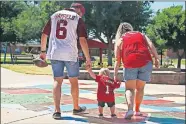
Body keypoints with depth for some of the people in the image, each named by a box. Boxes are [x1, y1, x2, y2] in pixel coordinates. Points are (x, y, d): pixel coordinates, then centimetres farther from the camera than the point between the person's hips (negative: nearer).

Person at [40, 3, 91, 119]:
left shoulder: (54, 15, 13)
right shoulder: (78, 19, 1)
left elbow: (44, 34, 13)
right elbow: (82, 40, -7)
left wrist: (43, 51, 21)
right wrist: (88, 58, -4)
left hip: (55, 54, 3)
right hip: (70, 54, -3)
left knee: (57, 81, 8)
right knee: (74, 81, 14)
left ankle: (57, 111, -1)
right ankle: (76, 108, 29)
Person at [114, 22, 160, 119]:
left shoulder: (120, 40, 17)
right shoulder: (141, 34, 23)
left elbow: (117, 60, 12)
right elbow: (151, 45, 6)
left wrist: (115, 75, 14)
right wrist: (157, 58, 0)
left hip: (130, 63, -2)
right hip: (145, 62, 2)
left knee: (129, 88, 5)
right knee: (140, 88, 17)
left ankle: (130, 109, -18)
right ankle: (137, 110, 24)